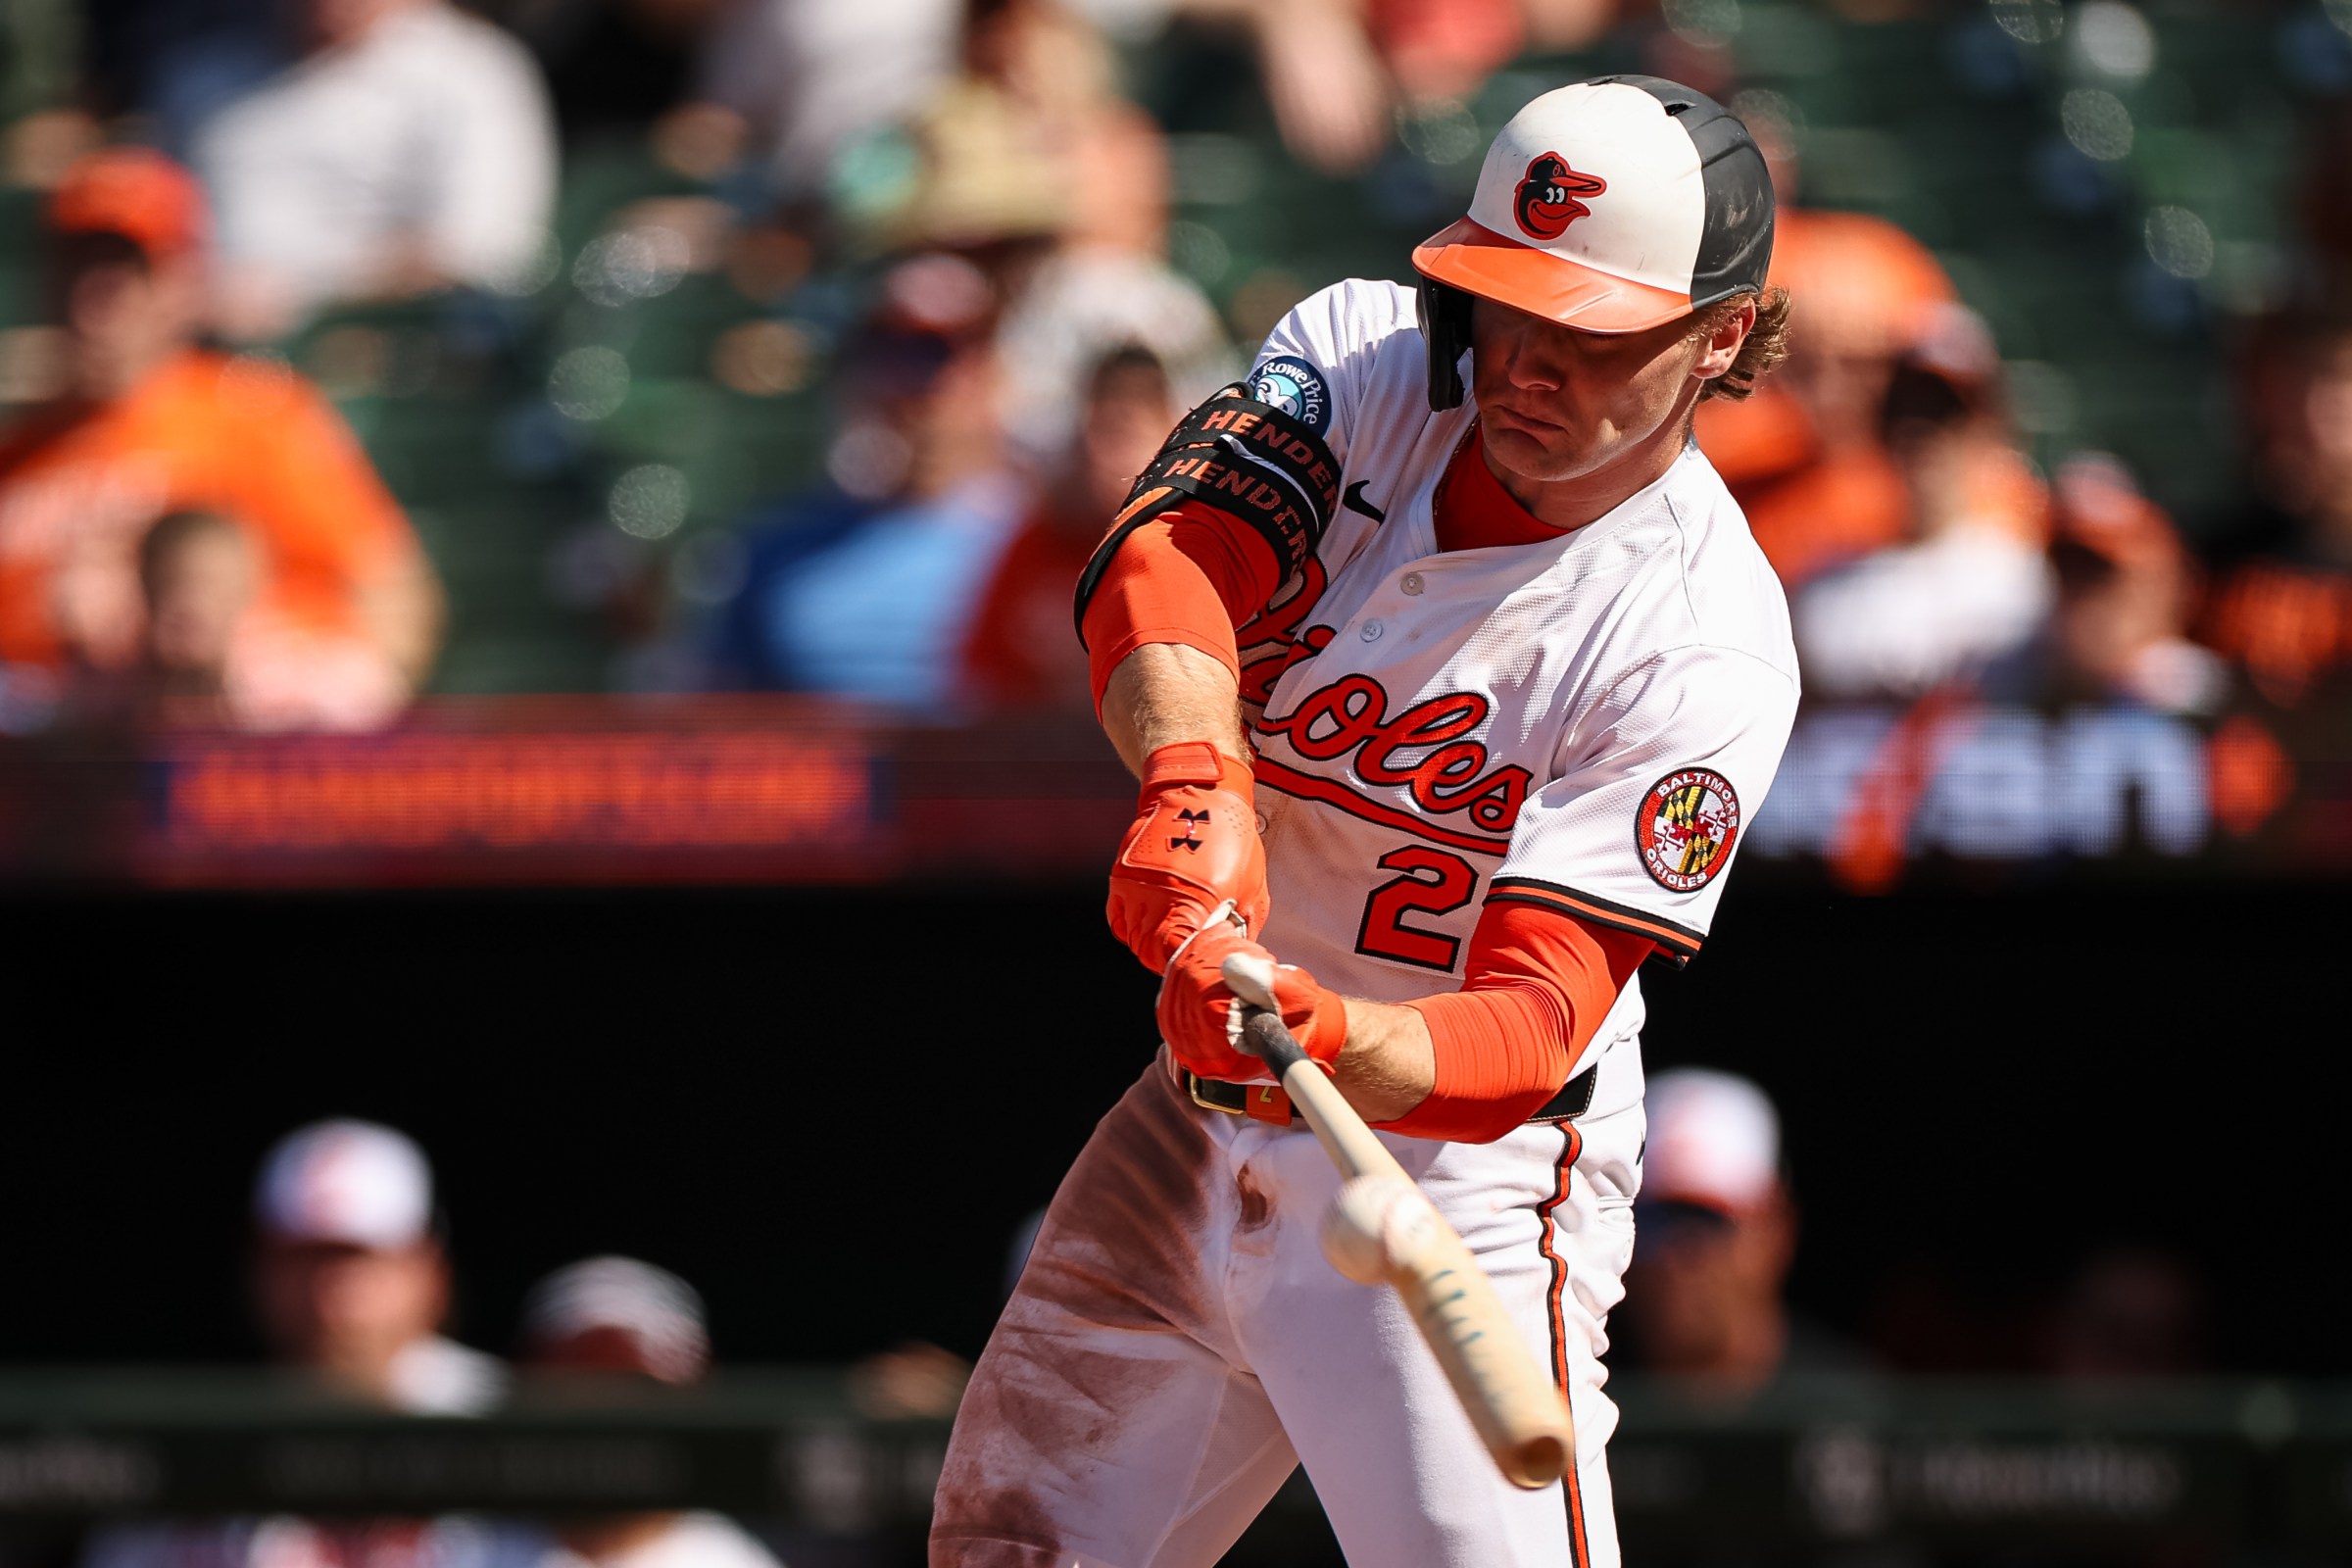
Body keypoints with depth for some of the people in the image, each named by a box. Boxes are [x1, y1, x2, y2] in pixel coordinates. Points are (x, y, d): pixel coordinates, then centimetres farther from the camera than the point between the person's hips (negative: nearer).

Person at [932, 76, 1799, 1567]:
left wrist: (1339, 1044, -51)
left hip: (1456, 1173, -6)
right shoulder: (1363, 356, -7)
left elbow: (1533, 1026, -29)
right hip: (1203, 1110, 6)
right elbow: (1164, 561, -25)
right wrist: (1197, 774, -47)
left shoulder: (1702, 646, -22)